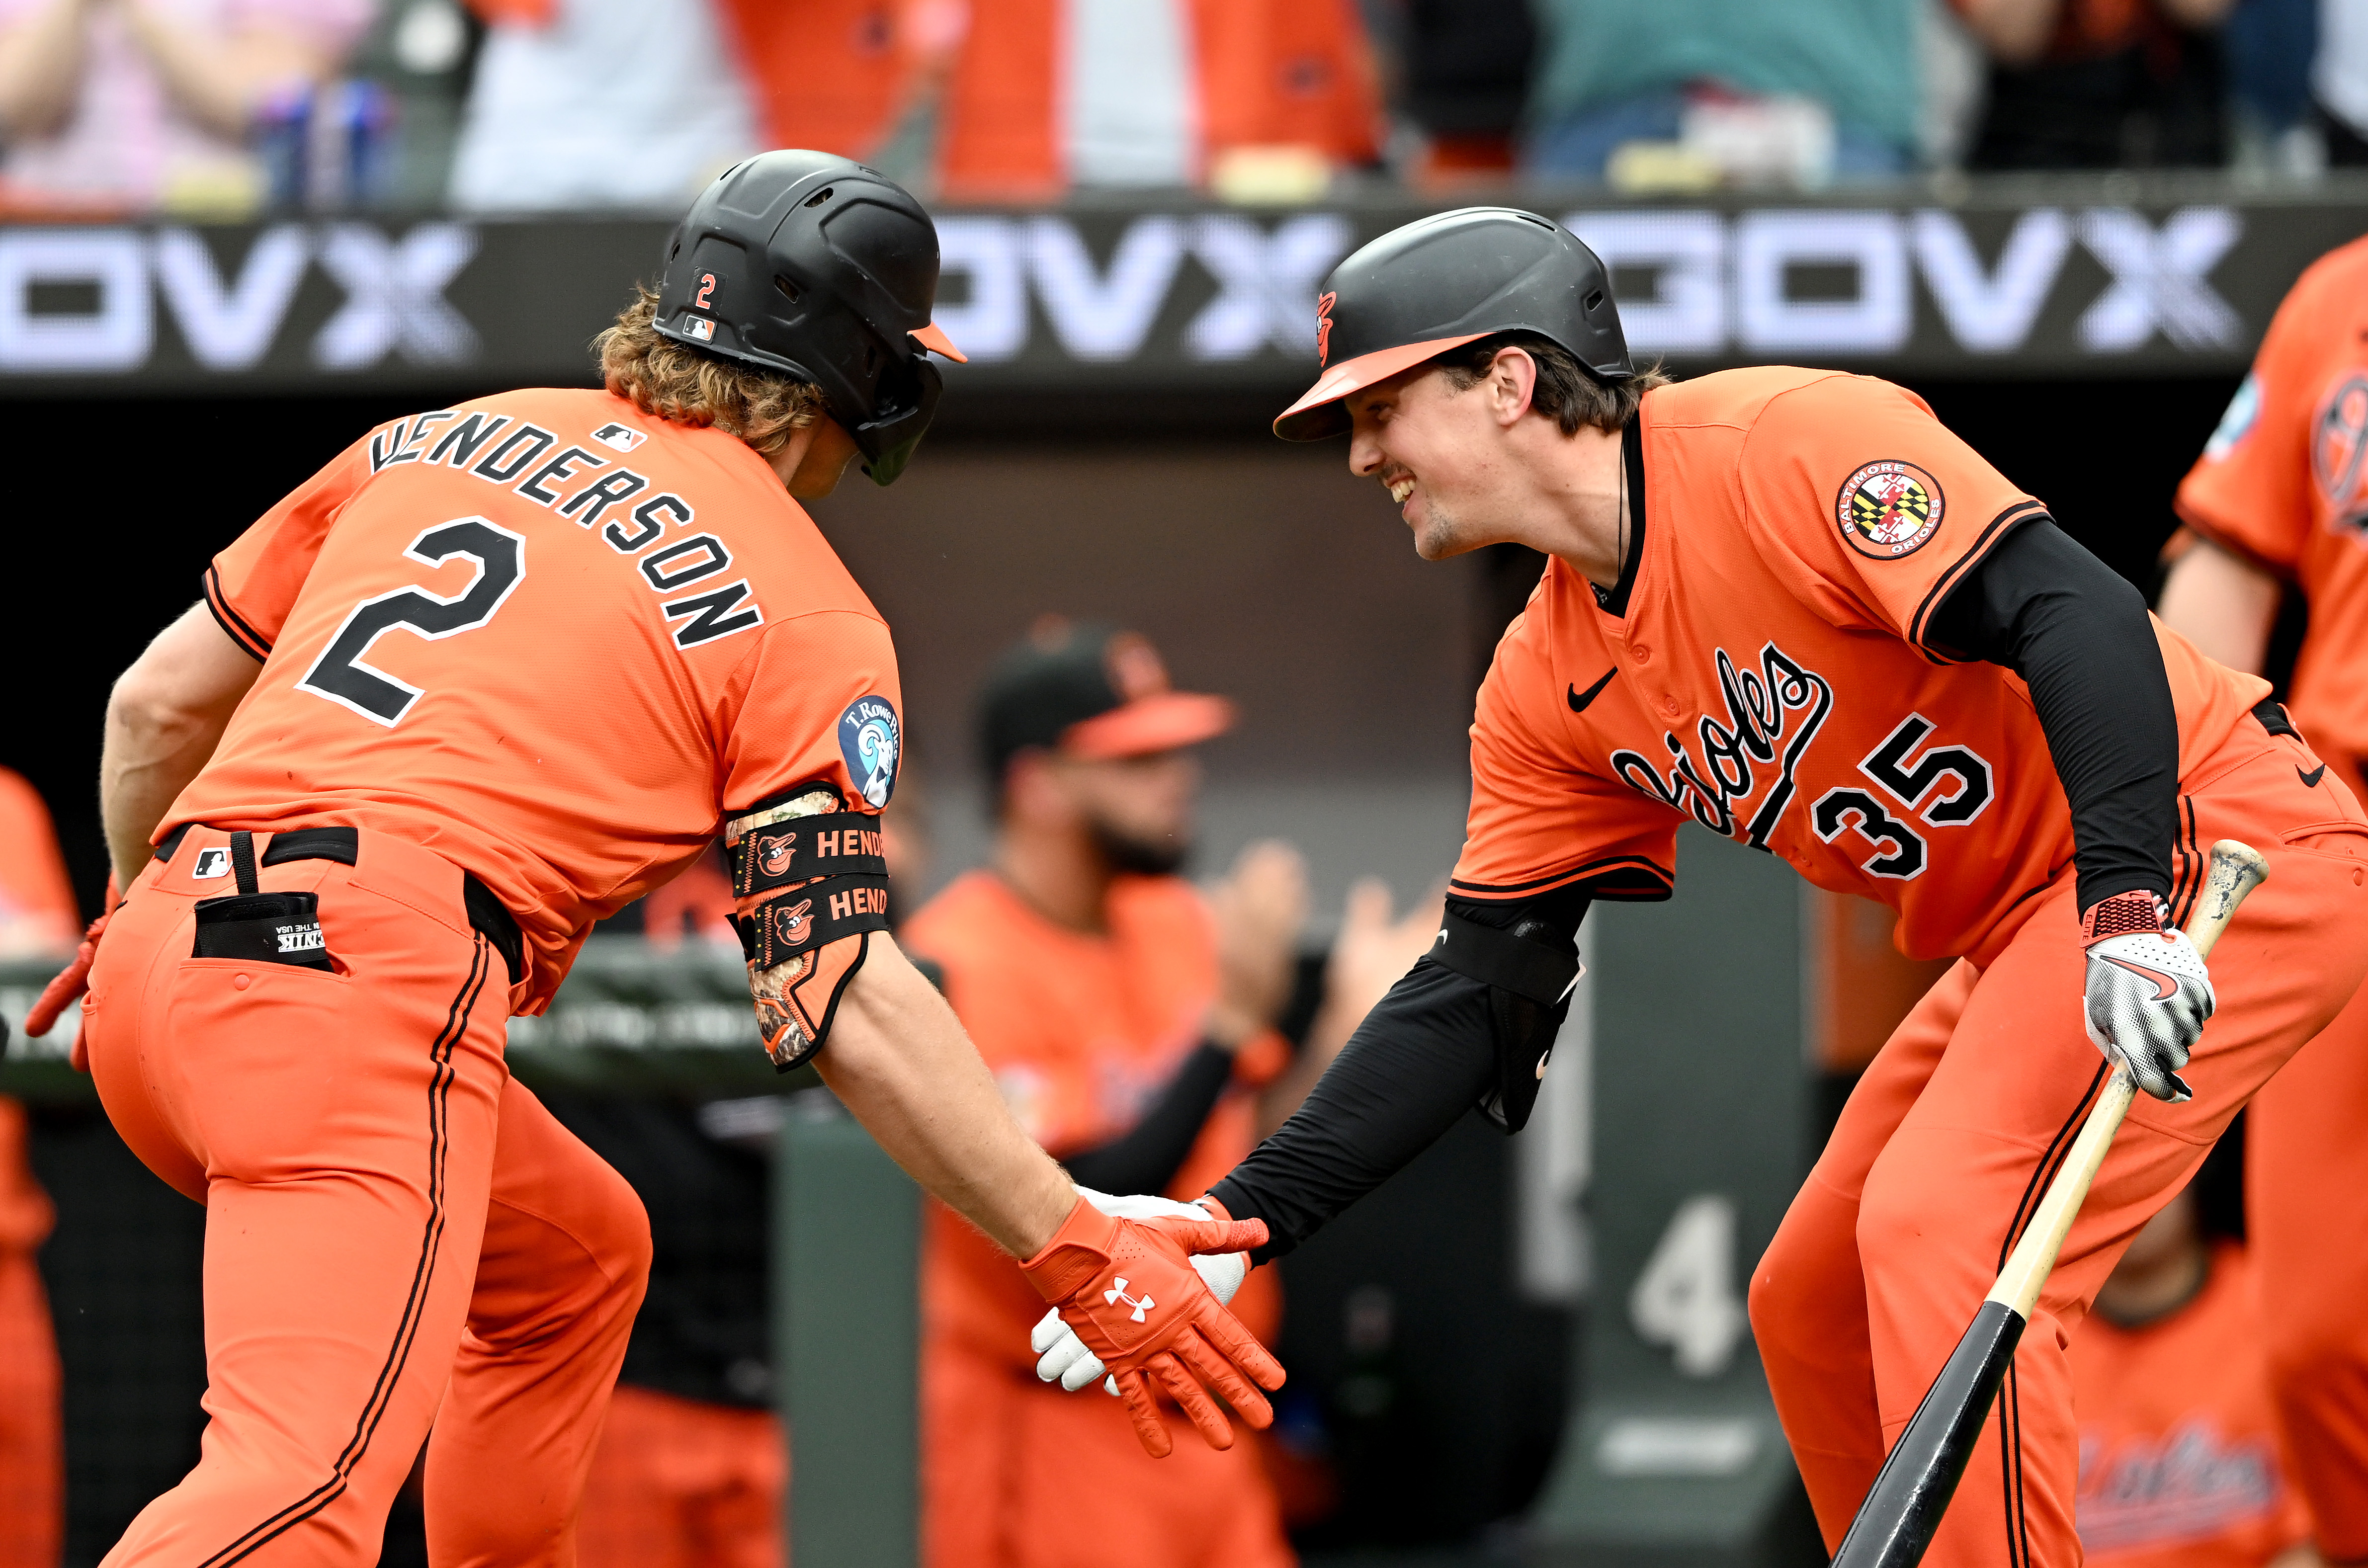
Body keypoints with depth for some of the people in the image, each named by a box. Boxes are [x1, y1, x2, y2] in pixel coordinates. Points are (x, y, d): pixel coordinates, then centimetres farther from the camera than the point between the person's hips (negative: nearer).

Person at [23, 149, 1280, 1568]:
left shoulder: (434, 440, 23)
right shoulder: (809, 618, 5)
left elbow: (158, 705, 26)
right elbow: (838, 995, -4)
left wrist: (141, 907, 45)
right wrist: (1077, 1251, -1)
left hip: (157, 970, 8)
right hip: (370, 988, -8)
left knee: (574, 1252, 29)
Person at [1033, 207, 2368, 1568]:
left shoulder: (1793, 442, -19)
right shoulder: (1550, 688, 7)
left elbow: (2074, 615, -27)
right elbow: (1477, 998, 8)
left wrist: (2127, 907, -39)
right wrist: (1242, 1219, -2)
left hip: (2227, 845, -10)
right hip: (2023, 934, 10)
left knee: (1940, 1236, -22)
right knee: (1811, 1305, 12)